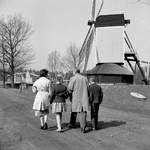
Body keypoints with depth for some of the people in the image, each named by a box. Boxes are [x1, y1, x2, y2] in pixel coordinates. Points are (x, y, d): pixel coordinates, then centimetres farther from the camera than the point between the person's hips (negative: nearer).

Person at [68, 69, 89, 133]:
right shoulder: (85, 78, 5)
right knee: (83, 112, 1)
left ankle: (72, 124, 31)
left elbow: (69, 88, -8)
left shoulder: (73, 78, -7)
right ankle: (83, 127, -6)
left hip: (76, 98, -1)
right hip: (84, 97, 2)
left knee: (74, 110, 16)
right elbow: (87, 88, 9)